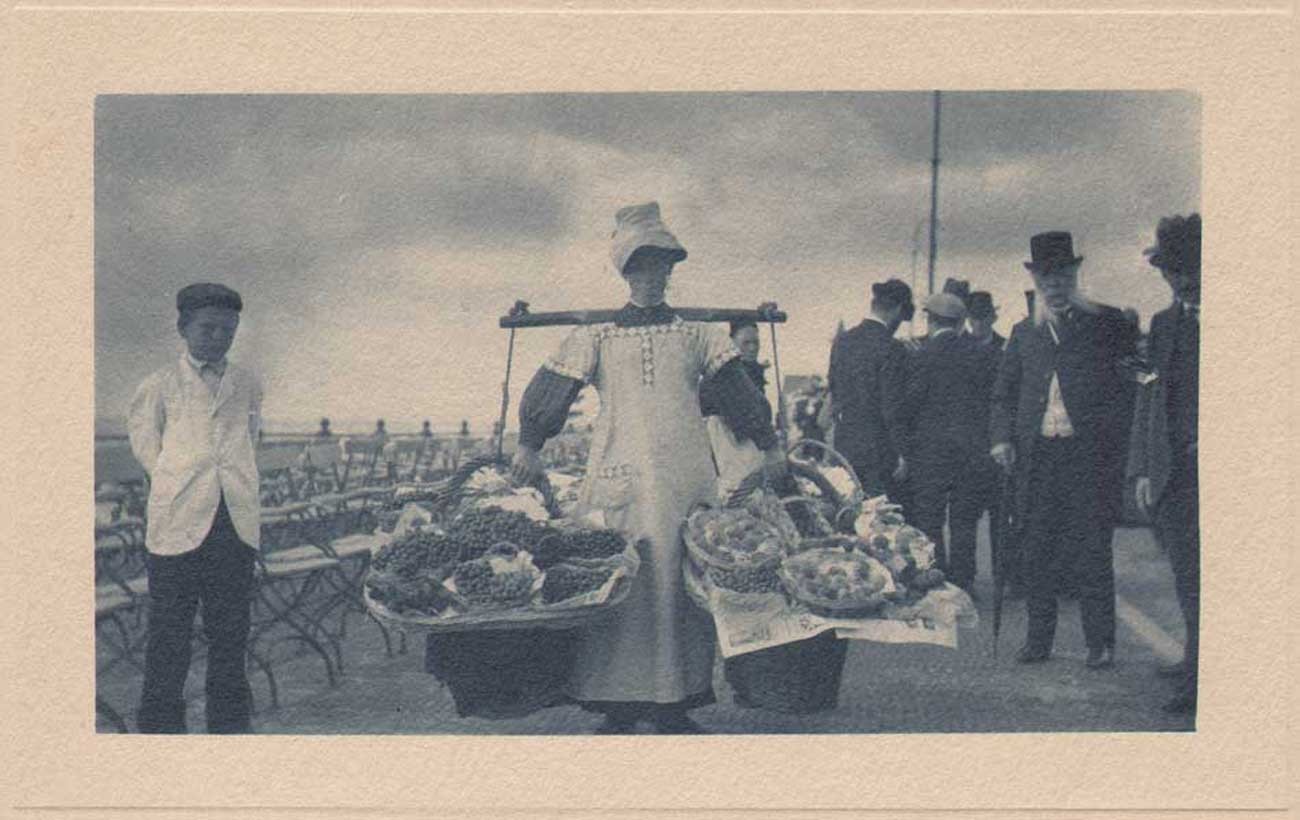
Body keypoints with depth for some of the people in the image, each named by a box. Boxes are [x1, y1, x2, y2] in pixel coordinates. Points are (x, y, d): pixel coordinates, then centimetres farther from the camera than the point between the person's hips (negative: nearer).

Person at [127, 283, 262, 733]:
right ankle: (161, 723, 7)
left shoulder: (247, 385, 12)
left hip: (237, 522, 3)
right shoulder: (160, 386, 3)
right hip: (179, 521, -3)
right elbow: (143, 441, 11)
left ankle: (230, 721, 18)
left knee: (230, 628, 8)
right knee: (169, 625, -1)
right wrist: (172, 481, 2)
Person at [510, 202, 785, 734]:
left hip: (688, 481, 2)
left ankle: (675, 704, 9)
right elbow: (550, 391, 7)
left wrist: (769, 446, 0)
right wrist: (528, 446, -5)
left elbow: (737, 390, 9)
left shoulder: (697, 334, 15)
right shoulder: (596, 336, 11)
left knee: (685, 585, 1)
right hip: (618, 480, -1)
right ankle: (618, 707, 3)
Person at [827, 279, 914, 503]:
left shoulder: (842, 340, 6)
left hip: (843, 445, 7)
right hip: (878, 450, -7)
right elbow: (892, 407, -16)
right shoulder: (891, 348, -15)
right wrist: (901, 454, -10)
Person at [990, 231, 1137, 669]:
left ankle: (1100, 643, 6)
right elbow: (1004, 393, 18)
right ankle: (1038, 639, 15)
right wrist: (1001, 438, 3)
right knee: (1038, 553, 6)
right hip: (1037, 454, 3)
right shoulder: (1024, 333, 15)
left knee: (1092, 551, -2)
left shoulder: (1106, 324, 5)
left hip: (1090, 454, -3)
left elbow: (1128, 386, 1)